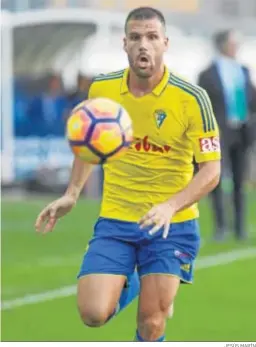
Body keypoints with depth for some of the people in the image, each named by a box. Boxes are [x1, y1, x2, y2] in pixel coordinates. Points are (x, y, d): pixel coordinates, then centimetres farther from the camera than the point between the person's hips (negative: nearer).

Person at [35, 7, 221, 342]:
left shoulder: (192, 98, -13)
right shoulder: (102, 89, -2)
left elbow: (211, 170, -12)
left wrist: (170, 207, -28)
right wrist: (72, 194, 8)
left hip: (172, 225, -2)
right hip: (115, 221, 2)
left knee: (151, 324, -3)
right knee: (94, 313, -13)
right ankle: (129, 284, 24)